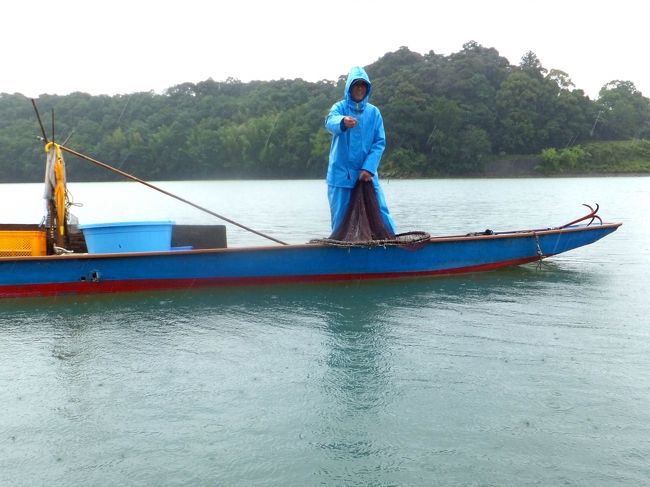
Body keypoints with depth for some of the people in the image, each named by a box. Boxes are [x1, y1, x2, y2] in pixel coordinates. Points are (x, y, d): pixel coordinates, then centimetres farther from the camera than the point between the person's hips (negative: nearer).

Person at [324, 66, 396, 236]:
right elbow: (331, 122, -22)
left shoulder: (373, 112, 8)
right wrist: (343, 121, -47)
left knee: (381, 212, -4)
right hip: (341, 174, -1)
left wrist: (369, 168, -10)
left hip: (367, 174, 2)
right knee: (340, 218, 1)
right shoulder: (340, 107, 1)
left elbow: (380, 142, 4)